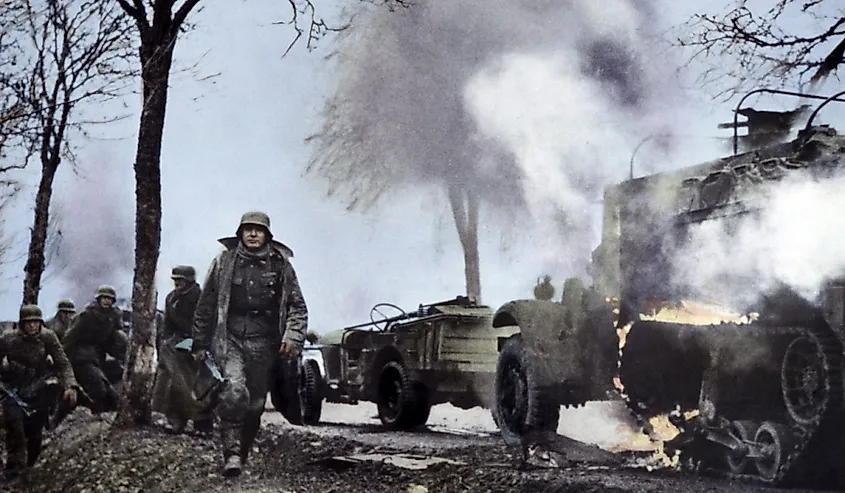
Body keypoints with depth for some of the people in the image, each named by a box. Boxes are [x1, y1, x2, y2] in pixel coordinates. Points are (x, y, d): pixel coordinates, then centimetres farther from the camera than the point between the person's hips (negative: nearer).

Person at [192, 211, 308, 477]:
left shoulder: (281, 265, 7)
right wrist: (200, 343, 11)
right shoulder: (224, 262, 6)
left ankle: (243, 453, 19)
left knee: (255, 403, 5)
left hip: (264, 344, 2)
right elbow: (206, 306, 11)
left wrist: (292, 337, -6)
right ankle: (232, 454, -19)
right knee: (234, 392, -21)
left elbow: (298, 306, 9)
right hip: (230, 338, -2)